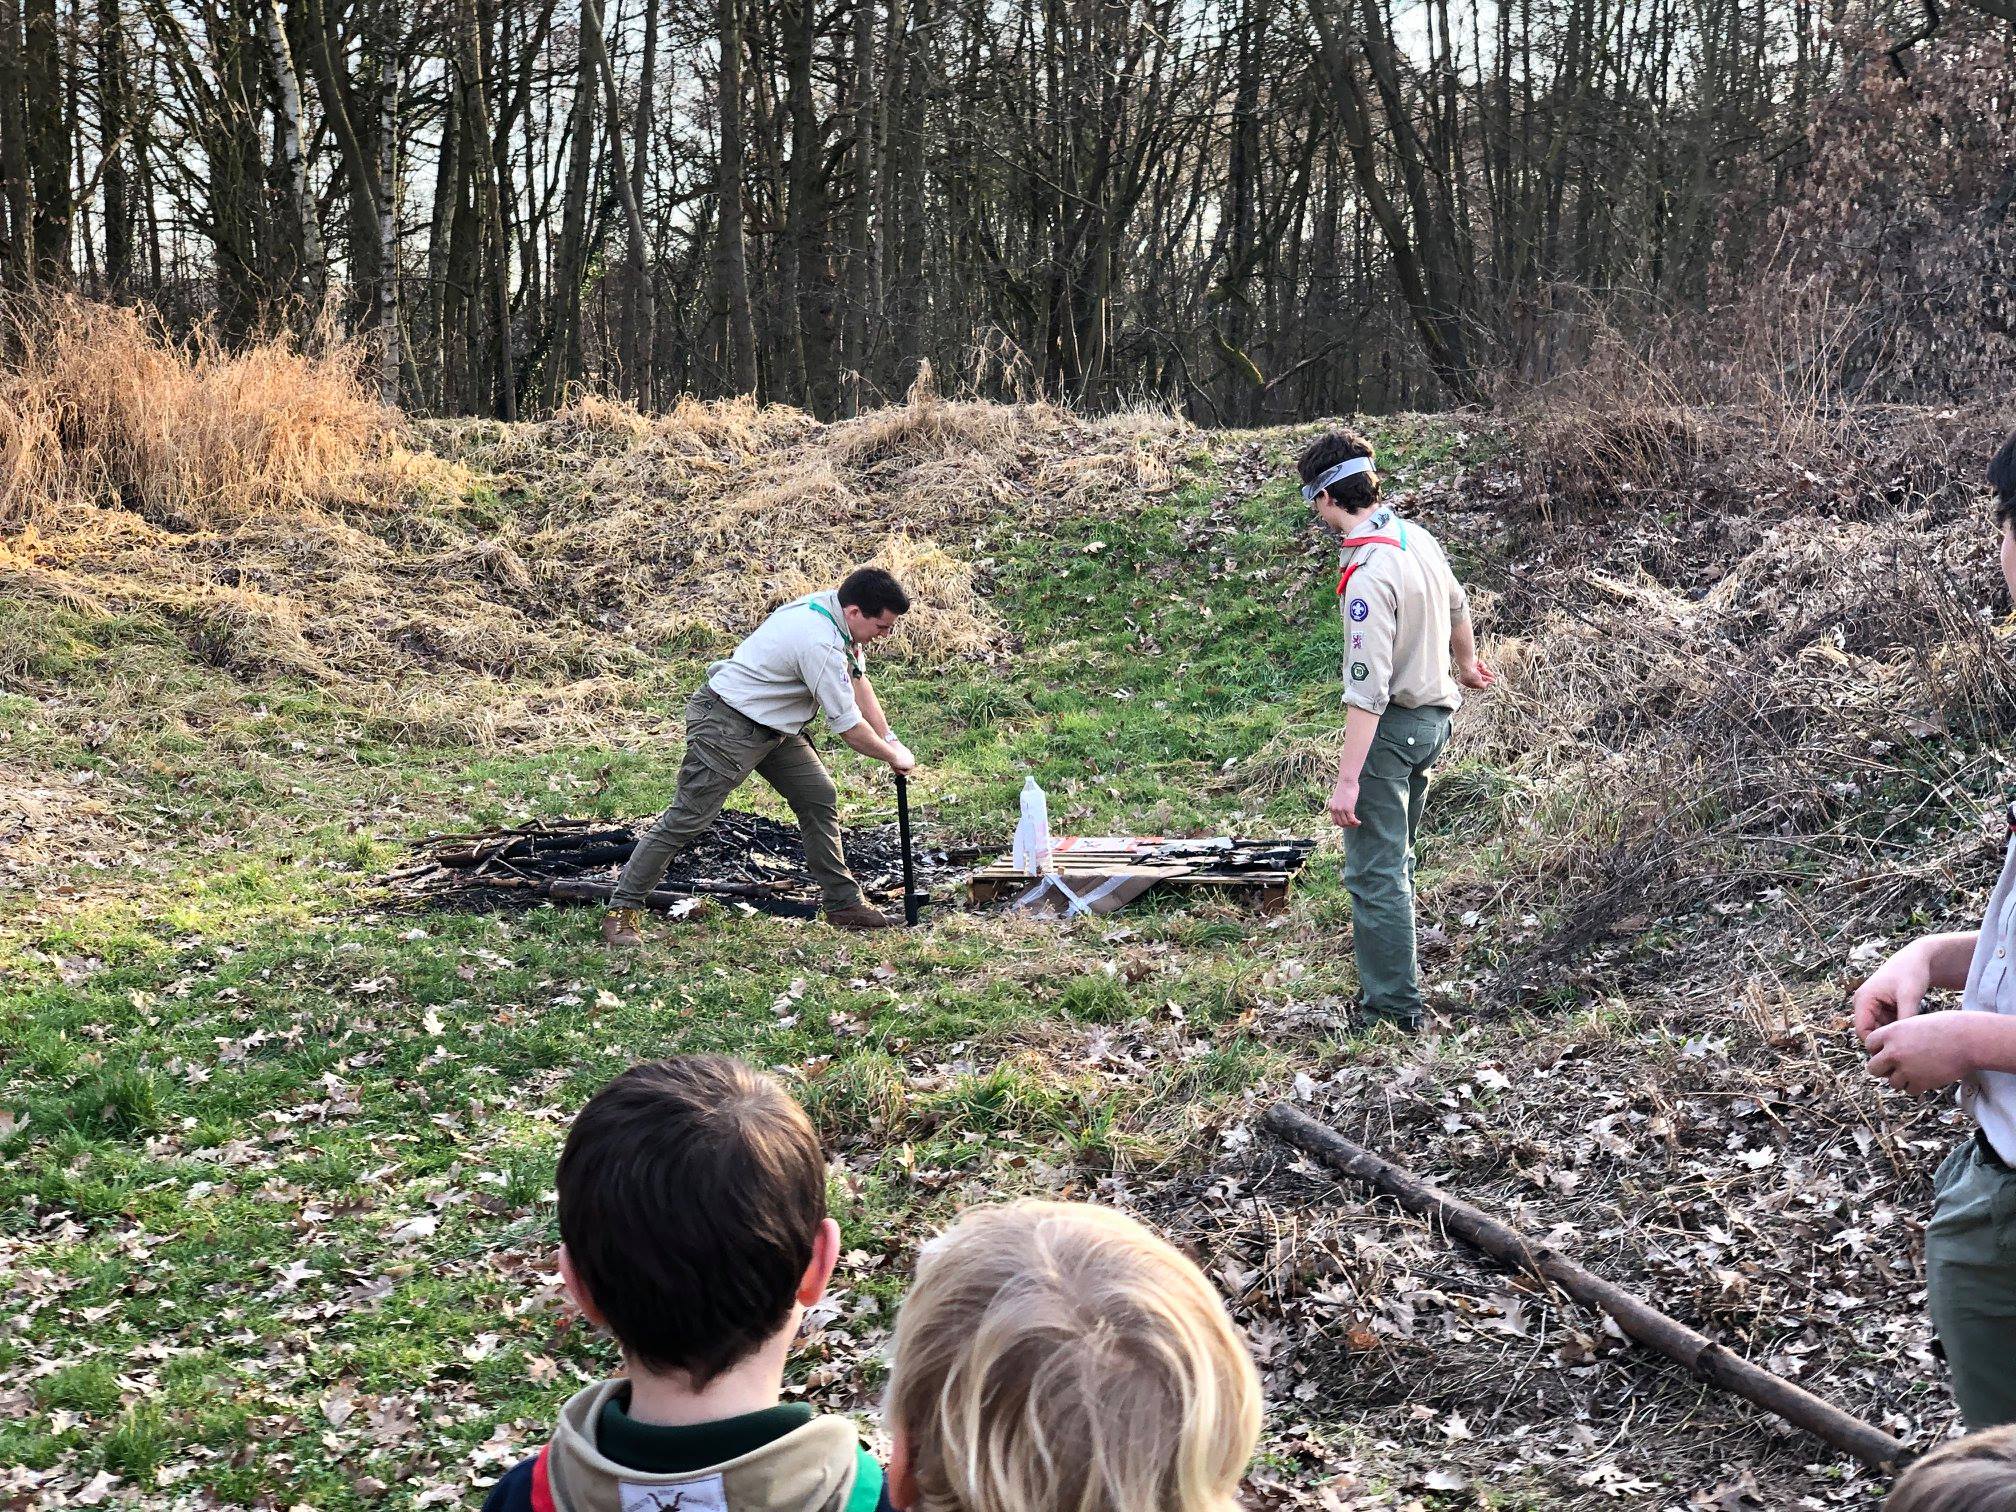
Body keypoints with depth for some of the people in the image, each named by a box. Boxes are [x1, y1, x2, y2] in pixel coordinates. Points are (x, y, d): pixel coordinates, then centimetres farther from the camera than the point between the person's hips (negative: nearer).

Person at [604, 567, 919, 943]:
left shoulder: (832, 608, 0)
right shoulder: (820, 644, -30)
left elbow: (858, 683, 13)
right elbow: (847, 725, -22)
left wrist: (890, 739, 8)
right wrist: (893, 757, -7)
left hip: (772, 725, 10)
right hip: (728, 725, -10)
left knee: (820, 798, 9)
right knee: (687, 819, -8)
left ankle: (844, 903, 16)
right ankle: (622, 910, 0)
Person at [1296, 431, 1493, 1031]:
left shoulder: (1368, 576, -26)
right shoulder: (1416, 537, 2)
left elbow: (1367, 688, -28)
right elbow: (1457, 607, 21)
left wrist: (1347, 780, -27)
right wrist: (1466, 664, 41)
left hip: (1392, 727, -9)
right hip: (1435, 715, 9)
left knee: (1374, 868, -3)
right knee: (1396, 850, 25)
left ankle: (1394, 1008, 0)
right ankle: (1382, 938, 43)